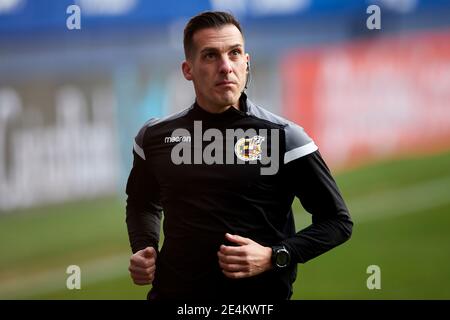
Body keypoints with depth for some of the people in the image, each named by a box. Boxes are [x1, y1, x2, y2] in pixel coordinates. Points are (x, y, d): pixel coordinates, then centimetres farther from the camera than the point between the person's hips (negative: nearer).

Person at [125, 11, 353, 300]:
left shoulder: (283, 137, -9)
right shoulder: (155, 136, 2)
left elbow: (338, 221, -5)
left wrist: (274, 257, -17)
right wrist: (143, 249, 2)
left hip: (258, 296, -3)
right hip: (173, 291, 3)